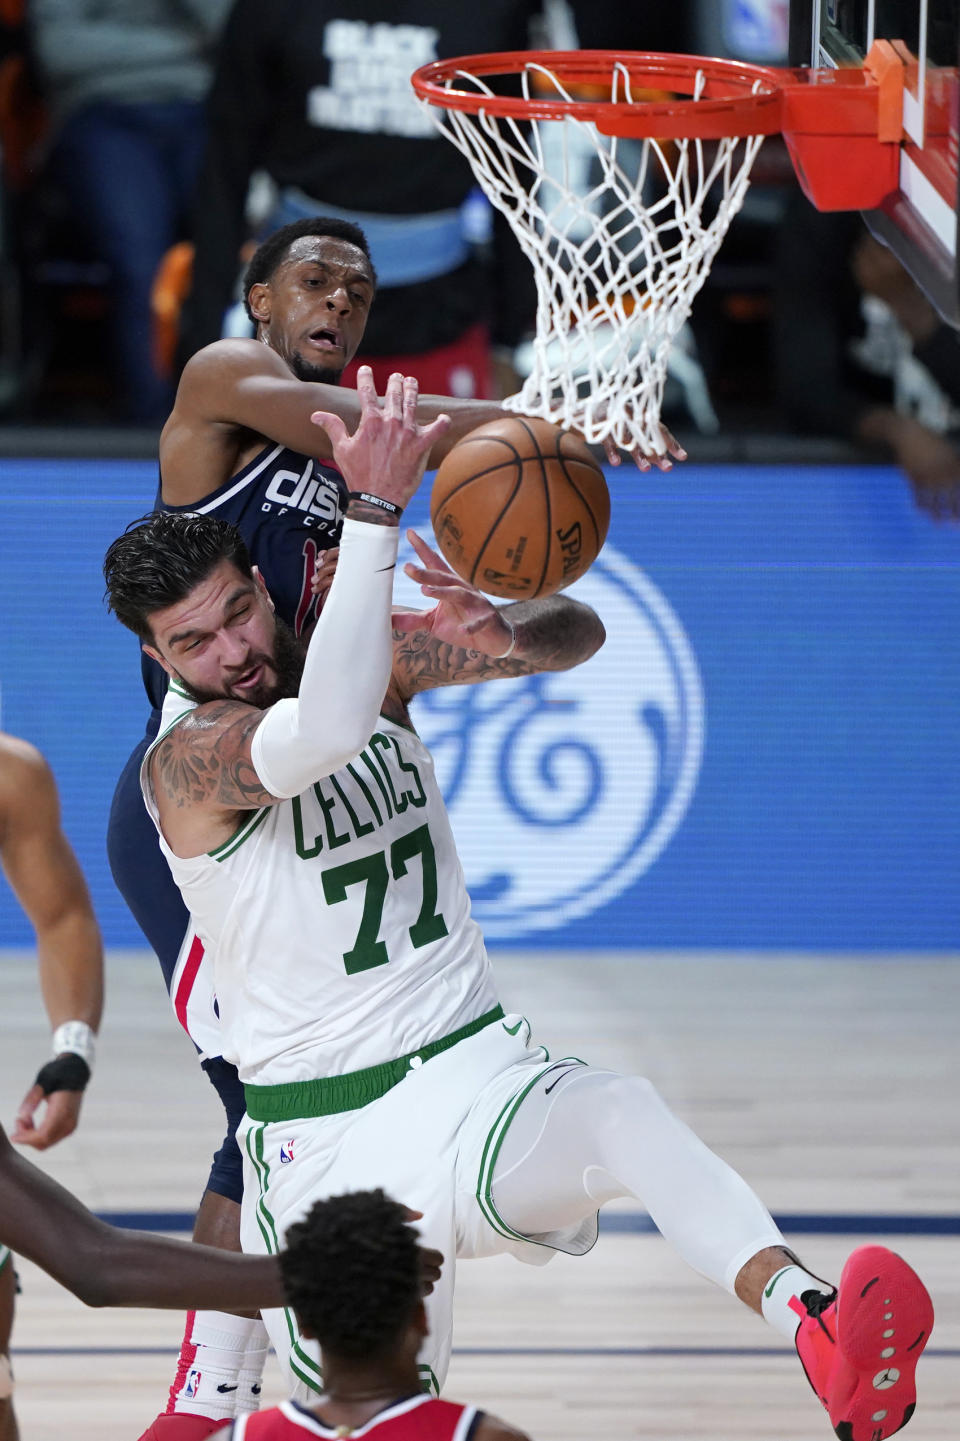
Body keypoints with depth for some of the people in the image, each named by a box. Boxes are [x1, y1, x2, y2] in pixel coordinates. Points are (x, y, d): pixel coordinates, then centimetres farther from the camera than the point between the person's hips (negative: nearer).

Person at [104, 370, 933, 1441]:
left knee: (624, 1119, -32)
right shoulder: (187, 756, -16)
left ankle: (815, 1326, -57)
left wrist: (501, 629, -22)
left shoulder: (373, 651, 4)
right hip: (325, 1141, -3)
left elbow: (577, 637, 3)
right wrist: (373, 511, -41)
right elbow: (329, 728, -38)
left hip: (475, 1071, 3)